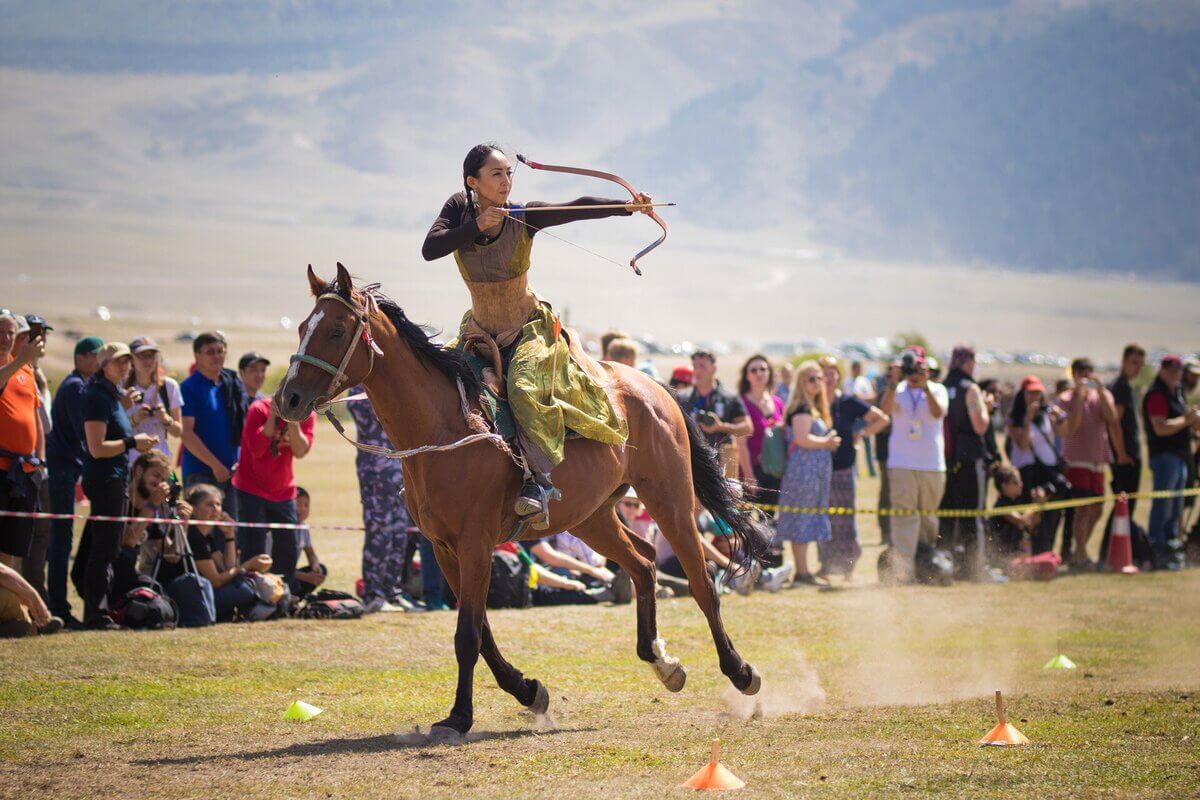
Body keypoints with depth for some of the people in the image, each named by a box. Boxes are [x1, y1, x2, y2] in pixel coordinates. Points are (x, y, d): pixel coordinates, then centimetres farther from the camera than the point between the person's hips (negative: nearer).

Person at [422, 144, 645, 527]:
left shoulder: (525, 216, -12)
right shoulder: (460, 208, -6)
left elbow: (578, 208, -25)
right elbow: (429, 249, -18)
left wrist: (628, 206, -40)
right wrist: (478, 225, -27)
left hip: (528, 328, -5)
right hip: (480, 330, 5)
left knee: (524, 387, -30)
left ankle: (539, 478, -35)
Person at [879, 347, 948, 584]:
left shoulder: (937, 390, 5)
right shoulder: (898, 391, 3)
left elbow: (938, 412, -14)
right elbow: (886, 409, -17)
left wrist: (925, 386, -23)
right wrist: (893, 384, -30)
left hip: (932, 466, 2)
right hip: (902, 464, -2)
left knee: (928, 515, 11)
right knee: (904, 514, -10)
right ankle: (902, 570, -15)